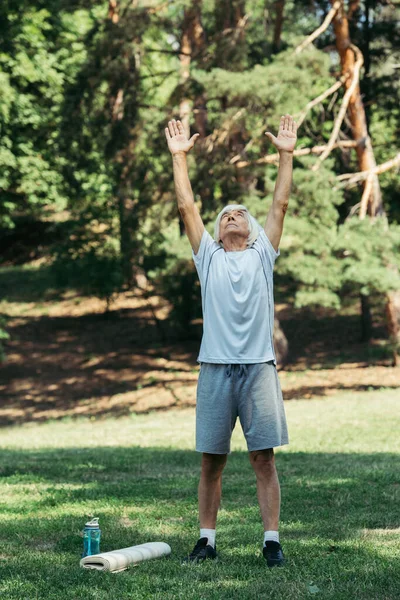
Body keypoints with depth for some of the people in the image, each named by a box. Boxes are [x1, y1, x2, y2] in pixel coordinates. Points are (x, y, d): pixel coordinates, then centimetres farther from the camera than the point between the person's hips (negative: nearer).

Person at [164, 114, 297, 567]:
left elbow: (280, 204, 8)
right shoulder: (208, 256, 14)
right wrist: (179, 156, 7)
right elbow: (187, 207, 9)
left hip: (259, 368, -1)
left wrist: (286, 155, 4)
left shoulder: (263, 255, 13)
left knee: (264, 459, -2)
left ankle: (271, 541, 0)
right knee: (211, 462, 4)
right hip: (215, 368, 1)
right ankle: (207, 539, 12)